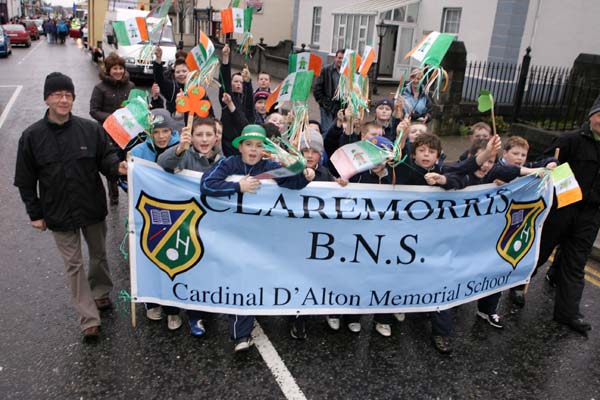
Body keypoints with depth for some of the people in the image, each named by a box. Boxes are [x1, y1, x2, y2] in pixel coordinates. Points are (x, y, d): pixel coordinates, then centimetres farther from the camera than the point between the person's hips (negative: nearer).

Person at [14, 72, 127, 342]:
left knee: (99, 254, 19)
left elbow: (105, 158, 0)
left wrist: (116, 166, -24)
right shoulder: (32, 136, -8)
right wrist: (35, 213, 0)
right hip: (59, 214, -1)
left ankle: (101, 294, 44)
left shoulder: (90, 129, -8)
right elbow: (25, 180, -1)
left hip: (93, 208, 1)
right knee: (74, 264, 5)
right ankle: (89, 319, 14)